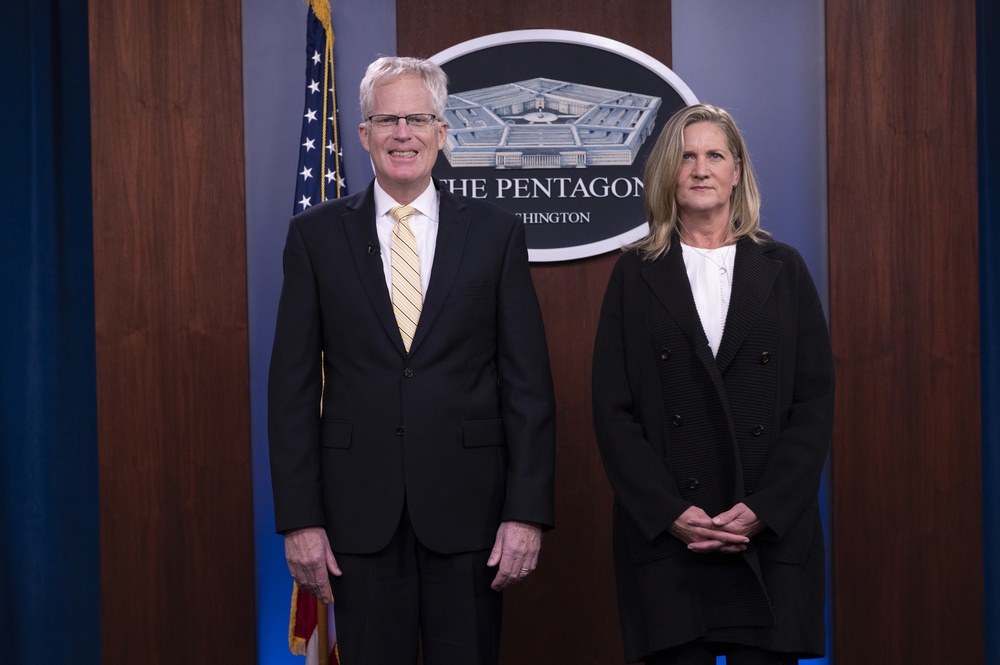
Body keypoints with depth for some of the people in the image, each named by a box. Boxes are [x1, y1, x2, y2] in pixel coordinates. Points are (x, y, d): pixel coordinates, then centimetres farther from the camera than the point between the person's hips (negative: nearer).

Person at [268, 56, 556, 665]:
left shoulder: (496, 232, 3)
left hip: (467, 507, 0)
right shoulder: (316, 234, 4)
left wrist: (527, 513, -6)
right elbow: (293, 384, 2)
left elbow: (528, 384, 1)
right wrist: (299, 519, -4)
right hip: (359, 513, 0)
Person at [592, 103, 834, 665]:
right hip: (665, 537, 0)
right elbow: (613, 411, 2)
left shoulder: (783, 268, 9)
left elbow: (816, 402, 3)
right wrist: (669, 512, -10)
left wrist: (763, 509, -8)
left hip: (771, 534, 1)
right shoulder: (636, 273, 7)